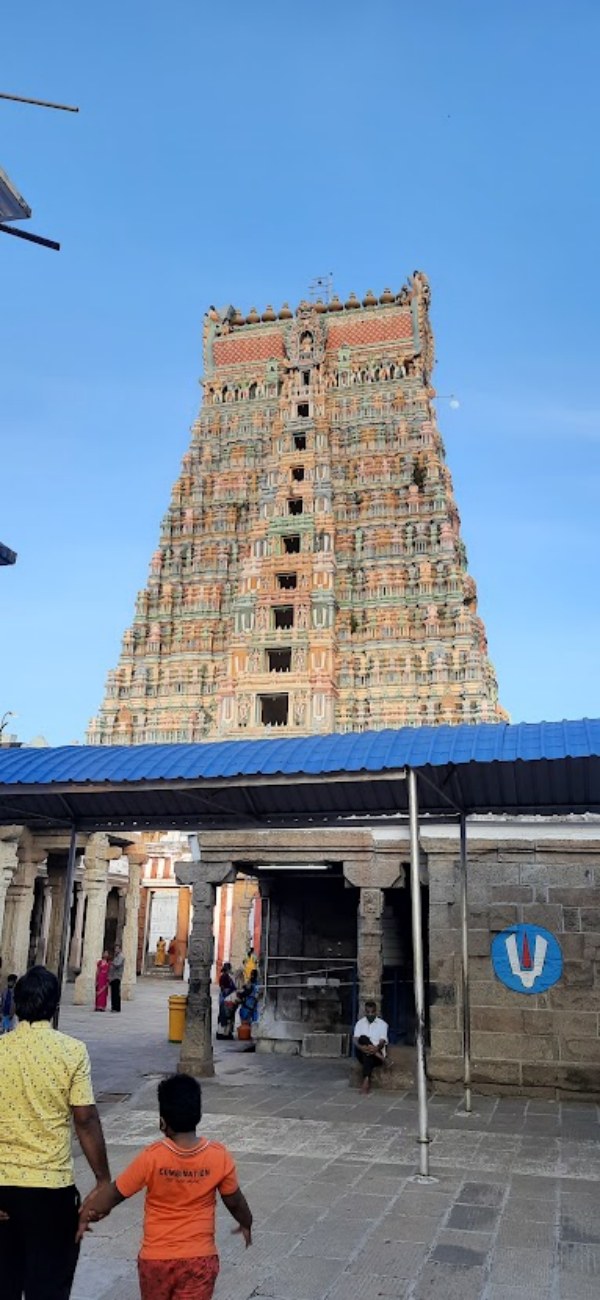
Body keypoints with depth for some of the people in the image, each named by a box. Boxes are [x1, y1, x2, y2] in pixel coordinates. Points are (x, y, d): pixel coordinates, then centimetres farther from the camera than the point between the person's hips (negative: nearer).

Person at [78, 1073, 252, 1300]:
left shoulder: (152, 1157, -19)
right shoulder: (219, 1157, -14)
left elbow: (114, 1193, -7)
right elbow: (234, 1202, 1)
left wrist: (86, 1215, 12)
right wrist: (246, 1224, 22)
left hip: (156, 1258, 0)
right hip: (199, 1259, 0)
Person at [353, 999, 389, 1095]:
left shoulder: (382, 1024, 4)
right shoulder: (360, 1023, 11)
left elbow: (382, 1042, -9)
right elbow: (355, 1040, -4)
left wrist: (376, 1048, -33)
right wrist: (361, 1047, -28)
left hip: (377, 1052, -2)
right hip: (362, 1052, 2)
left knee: (369, 1054, -38)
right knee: (363, 1038, -30)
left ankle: (366, 1081, -46)